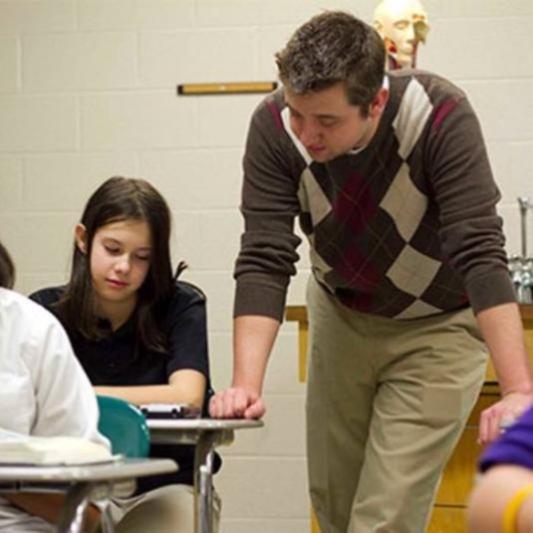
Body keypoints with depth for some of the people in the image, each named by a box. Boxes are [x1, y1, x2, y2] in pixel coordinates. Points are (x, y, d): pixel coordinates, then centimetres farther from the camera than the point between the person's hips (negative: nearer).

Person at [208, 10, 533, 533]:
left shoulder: (441, 117, -32)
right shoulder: (275, 126, -24)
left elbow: (480, 255, -37)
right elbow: (264, 261, -24)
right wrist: (245, 384, -35)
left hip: (438, 324, -4)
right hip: (343, 312, 4)